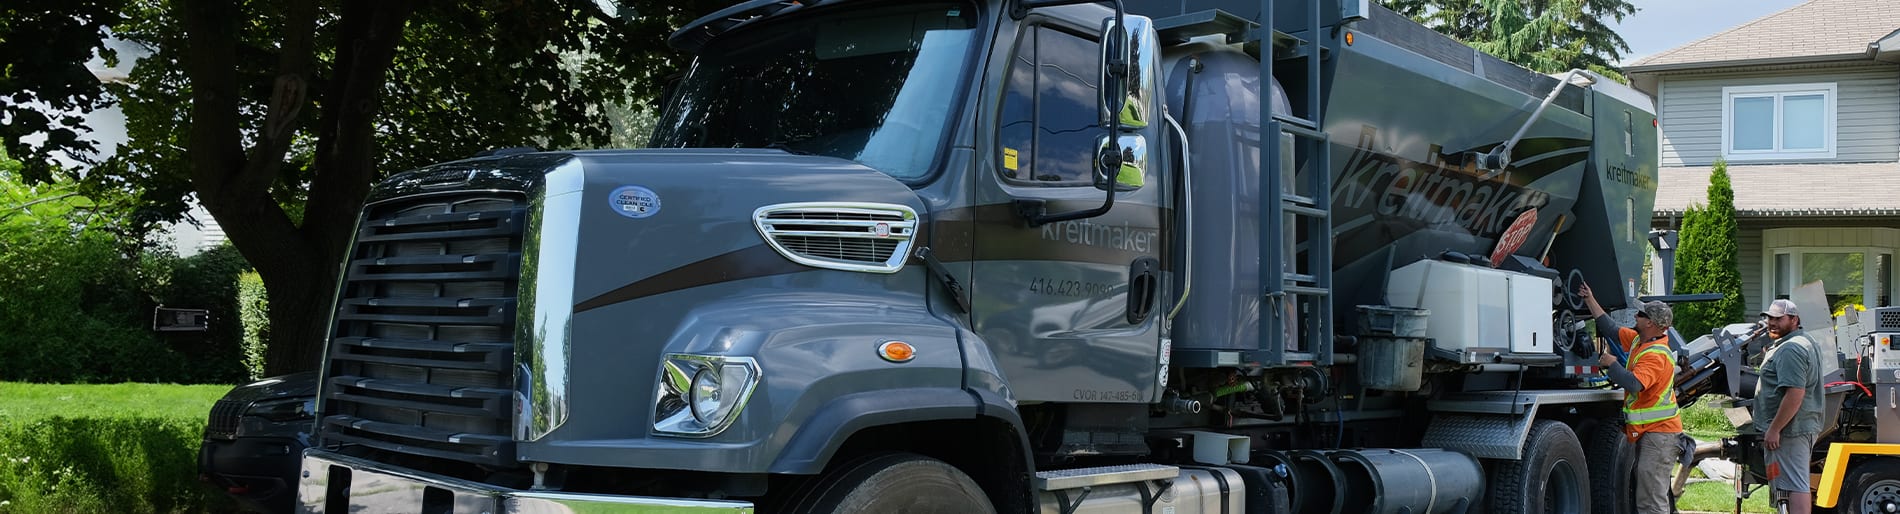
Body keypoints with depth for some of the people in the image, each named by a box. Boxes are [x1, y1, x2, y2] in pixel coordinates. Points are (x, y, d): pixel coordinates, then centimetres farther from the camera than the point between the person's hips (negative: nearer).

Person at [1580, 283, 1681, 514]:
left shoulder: (1656, 355, -21)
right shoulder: (1638, 340, 7)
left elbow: (1634, 384, -34)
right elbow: (1611, 329, 21)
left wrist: (1612, 364, -19)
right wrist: (1590, 300, 23)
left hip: (1659, 432, -10)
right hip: (1647, 431, 10)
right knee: (1645, 495, 15)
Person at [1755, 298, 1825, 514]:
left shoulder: (1790, 350, -18)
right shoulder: (1807, 343, 18)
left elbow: (1795, 393, -26)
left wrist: (1774, 429, -24)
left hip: (1788, 430, -11)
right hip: (1807, 427, 11)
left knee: (1794, 486, -13)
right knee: (1799, 485, 16)